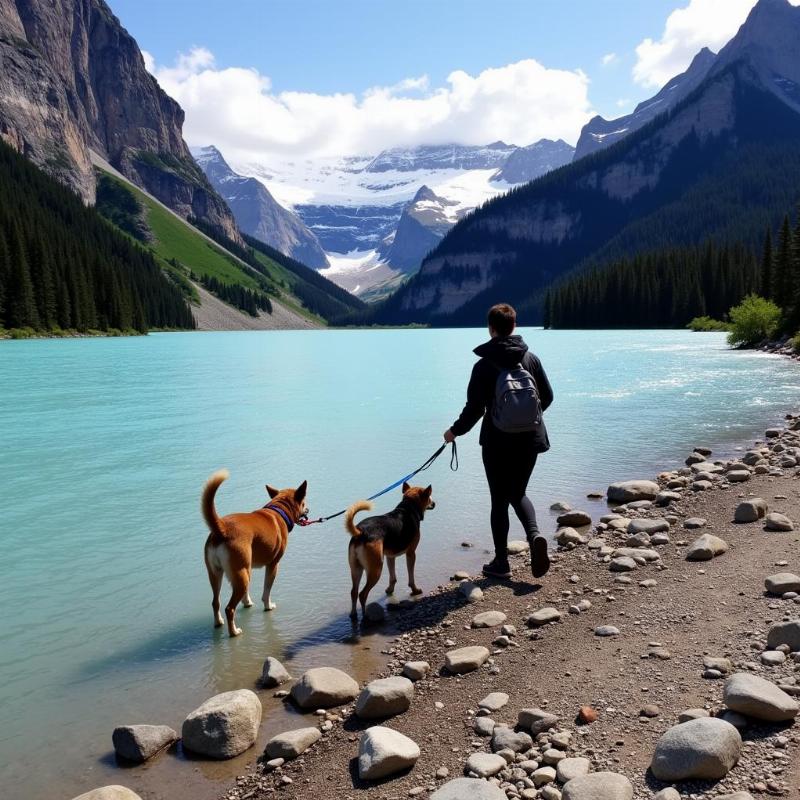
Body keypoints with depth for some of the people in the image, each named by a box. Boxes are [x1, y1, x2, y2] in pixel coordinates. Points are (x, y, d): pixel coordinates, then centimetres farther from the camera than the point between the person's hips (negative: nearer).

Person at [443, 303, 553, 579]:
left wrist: (455, 431, 5)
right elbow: (547, 397, 8)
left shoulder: (484, 366, -11)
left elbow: (474, 408, -12)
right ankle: (534, 535, -5)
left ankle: (501, 562, 15)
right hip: (529, 440, 4)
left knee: (499, 500, 9)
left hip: (498, 442, -4)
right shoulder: (531, 359, 1)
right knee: (518, 493, 20)